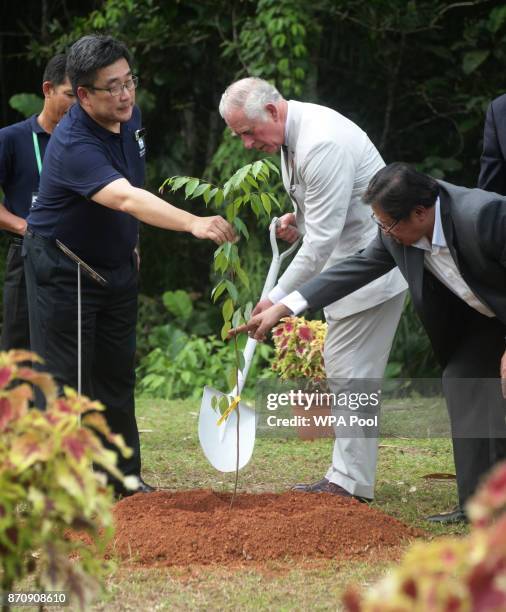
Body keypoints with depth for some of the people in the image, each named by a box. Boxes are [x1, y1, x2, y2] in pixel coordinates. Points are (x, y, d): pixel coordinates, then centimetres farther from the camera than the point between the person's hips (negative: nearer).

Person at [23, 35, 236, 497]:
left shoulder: (131, 115, -4)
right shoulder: (74, 145, -32)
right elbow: (125, 199, -47)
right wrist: (192, 223, -60)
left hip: (117, 264, 7)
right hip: (63, 270, -7)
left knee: (117, 374, 11)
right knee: (66, 377, -5)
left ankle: (125, 478, 18)